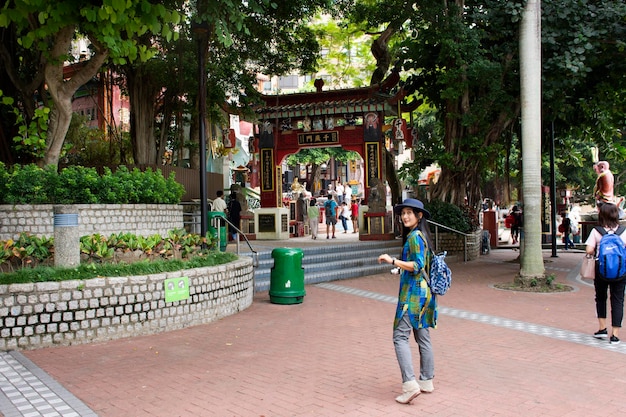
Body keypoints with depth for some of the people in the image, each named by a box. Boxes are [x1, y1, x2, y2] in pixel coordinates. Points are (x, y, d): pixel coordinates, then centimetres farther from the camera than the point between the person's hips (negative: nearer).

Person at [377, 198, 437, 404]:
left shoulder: (414, 237, -13)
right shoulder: (423, 235, 15)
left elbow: (417, 265, -22)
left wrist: (392, 261, -23)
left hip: (413, 292, -10)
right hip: (423, 291, 10)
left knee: (400, 336, -10)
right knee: (423, 336, 13)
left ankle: (410, 384, -15)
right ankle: (427, 381, 21)